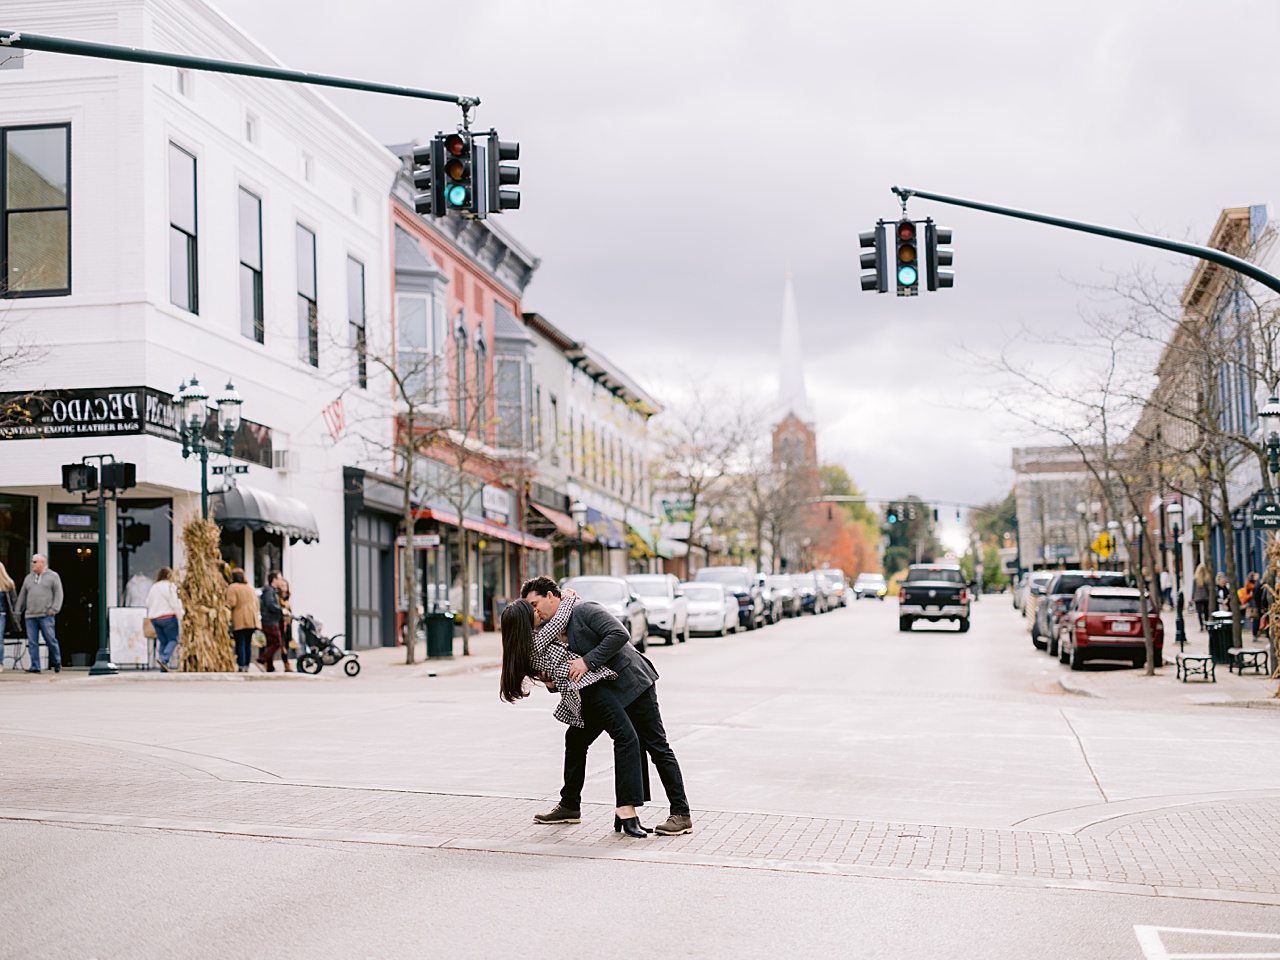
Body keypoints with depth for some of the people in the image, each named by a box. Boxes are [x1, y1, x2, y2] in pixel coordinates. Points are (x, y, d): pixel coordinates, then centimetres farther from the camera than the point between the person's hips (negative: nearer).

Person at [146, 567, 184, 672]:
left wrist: (150, 617, 17)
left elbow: (148, 604, 14)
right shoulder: (170, 586, -5)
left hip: (154, 618, 6)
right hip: (168, 616, -6)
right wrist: (181, 617, -7)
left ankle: (163, 668, 2)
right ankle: (163, 659, -22)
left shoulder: (153, 587, 16)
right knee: (173, 640, 1)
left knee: (162, 641, 9)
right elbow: (175, 603, -10)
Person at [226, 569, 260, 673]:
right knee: (248, 643, 10)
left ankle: (241, 666, -10)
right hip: (251, 620, 6)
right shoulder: (250, 587, 17)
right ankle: (246, 665, 11)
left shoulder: (232, 588, -4)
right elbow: (256, 602, 17)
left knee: (240, 644, -5)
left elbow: (231, 603, -13)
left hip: (239, 620, -6)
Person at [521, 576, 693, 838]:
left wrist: (587, 661, -29)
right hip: (600, 692, 9)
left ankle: (681, 815, -4)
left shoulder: (585, 611, -18)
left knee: (657, 747, -6)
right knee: (576, 738, 11)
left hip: (631, 685, -9)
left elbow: (619, 634, -30)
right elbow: (566, 674, 12)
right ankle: (569, 805, 25)